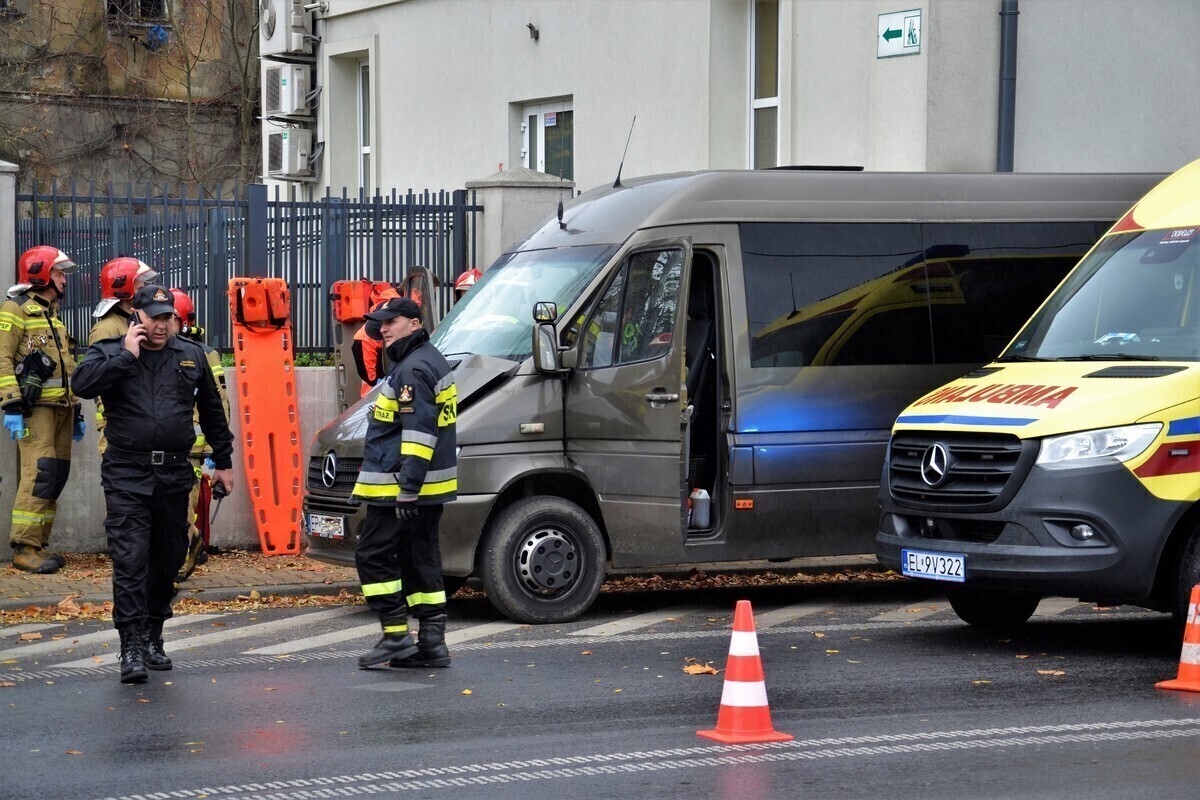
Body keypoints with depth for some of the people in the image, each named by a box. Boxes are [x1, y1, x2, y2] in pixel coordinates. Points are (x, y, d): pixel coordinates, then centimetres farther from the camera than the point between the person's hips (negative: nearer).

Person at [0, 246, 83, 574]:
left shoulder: (53, 315, 24)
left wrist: (76, 411, 25)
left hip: (61, 408, 9)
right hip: (34, 407, -9)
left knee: (57, 475, 5)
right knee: (40, 472, -16)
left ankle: (39, 543, 10)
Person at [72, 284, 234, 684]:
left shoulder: (191, 355, 12)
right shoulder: (110, 352, 3)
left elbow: (212, 412, 21)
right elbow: (83, 384, -18)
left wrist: (223, 461, 22)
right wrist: (127, 354, -15)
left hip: (174, 475, 4)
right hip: (126, 475, -3)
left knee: (168, 558, 10)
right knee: (130, 559, -11)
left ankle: (152, 637, 24)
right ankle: (131, 647, -12)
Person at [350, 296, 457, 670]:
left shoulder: (413, 369, -16)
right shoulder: (430, 361, 18)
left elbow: (419, 432, -23)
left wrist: (407, 487, -26)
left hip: (399, 486, -11)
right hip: (429, 485, 11)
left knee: (373, 555, -6)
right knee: (419, 557, 11)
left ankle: (396, 635, -7)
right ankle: (431, 642, 11)